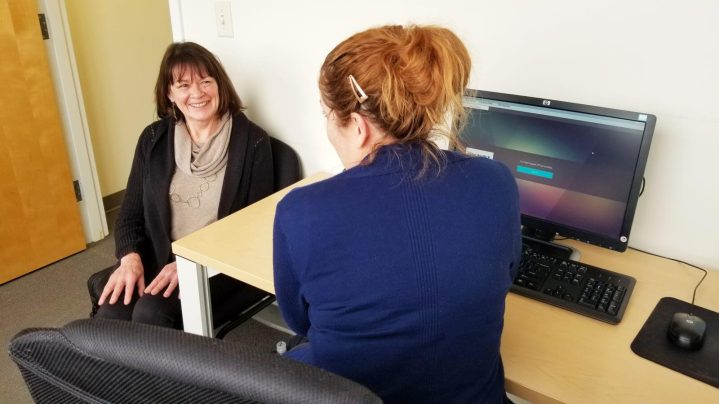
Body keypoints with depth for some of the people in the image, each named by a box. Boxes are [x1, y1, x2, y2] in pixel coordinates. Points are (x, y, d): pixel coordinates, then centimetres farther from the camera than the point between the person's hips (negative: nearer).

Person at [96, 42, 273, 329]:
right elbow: (131, 213, 11)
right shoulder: (154, 139, 7)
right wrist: (130, 257, -10)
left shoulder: (252, 141, -5)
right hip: (159, 261, 4)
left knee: (151, 312, -27)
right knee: (110, 315, -23)